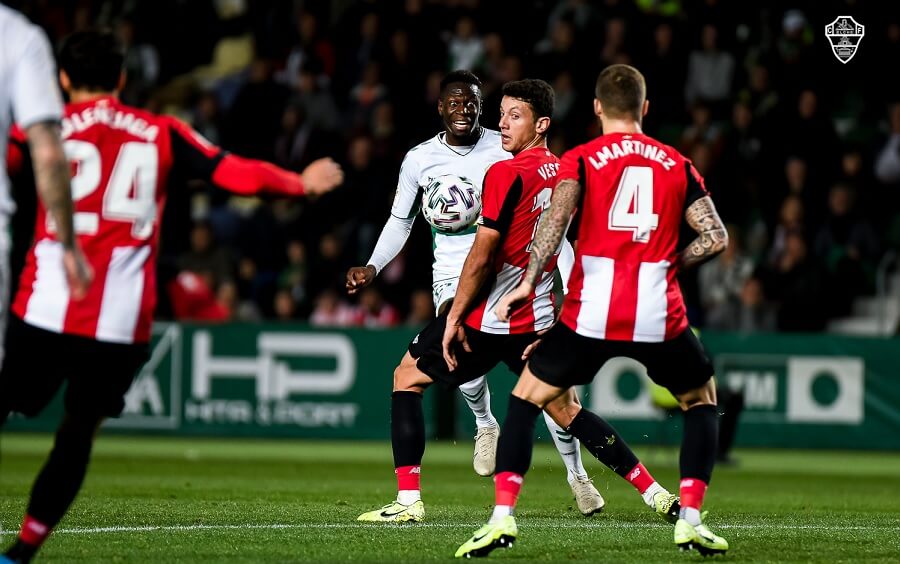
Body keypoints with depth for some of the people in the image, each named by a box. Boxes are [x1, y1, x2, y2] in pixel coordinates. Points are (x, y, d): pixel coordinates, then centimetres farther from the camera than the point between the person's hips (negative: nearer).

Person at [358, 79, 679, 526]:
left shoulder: (506, 174, -16)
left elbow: (481, 257, -16)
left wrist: (455, 316, -9)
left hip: (488, 319, -7)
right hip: (537, 319, 7)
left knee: (407, 377, 8)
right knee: (566, 411, 16)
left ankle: (408, 501, 3)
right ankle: (655, 493, 10)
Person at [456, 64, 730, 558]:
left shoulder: (581, 159, 6)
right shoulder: (677, 165, 12)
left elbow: (557, 215, -13)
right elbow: (715, 238, 4)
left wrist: (528, 282, -14)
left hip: (590, 314, -1)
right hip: (660, 316, 1)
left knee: (525, 399, 14)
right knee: (702, 400, 24)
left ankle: (502, 517, 1)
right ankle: (689, 519, 11)